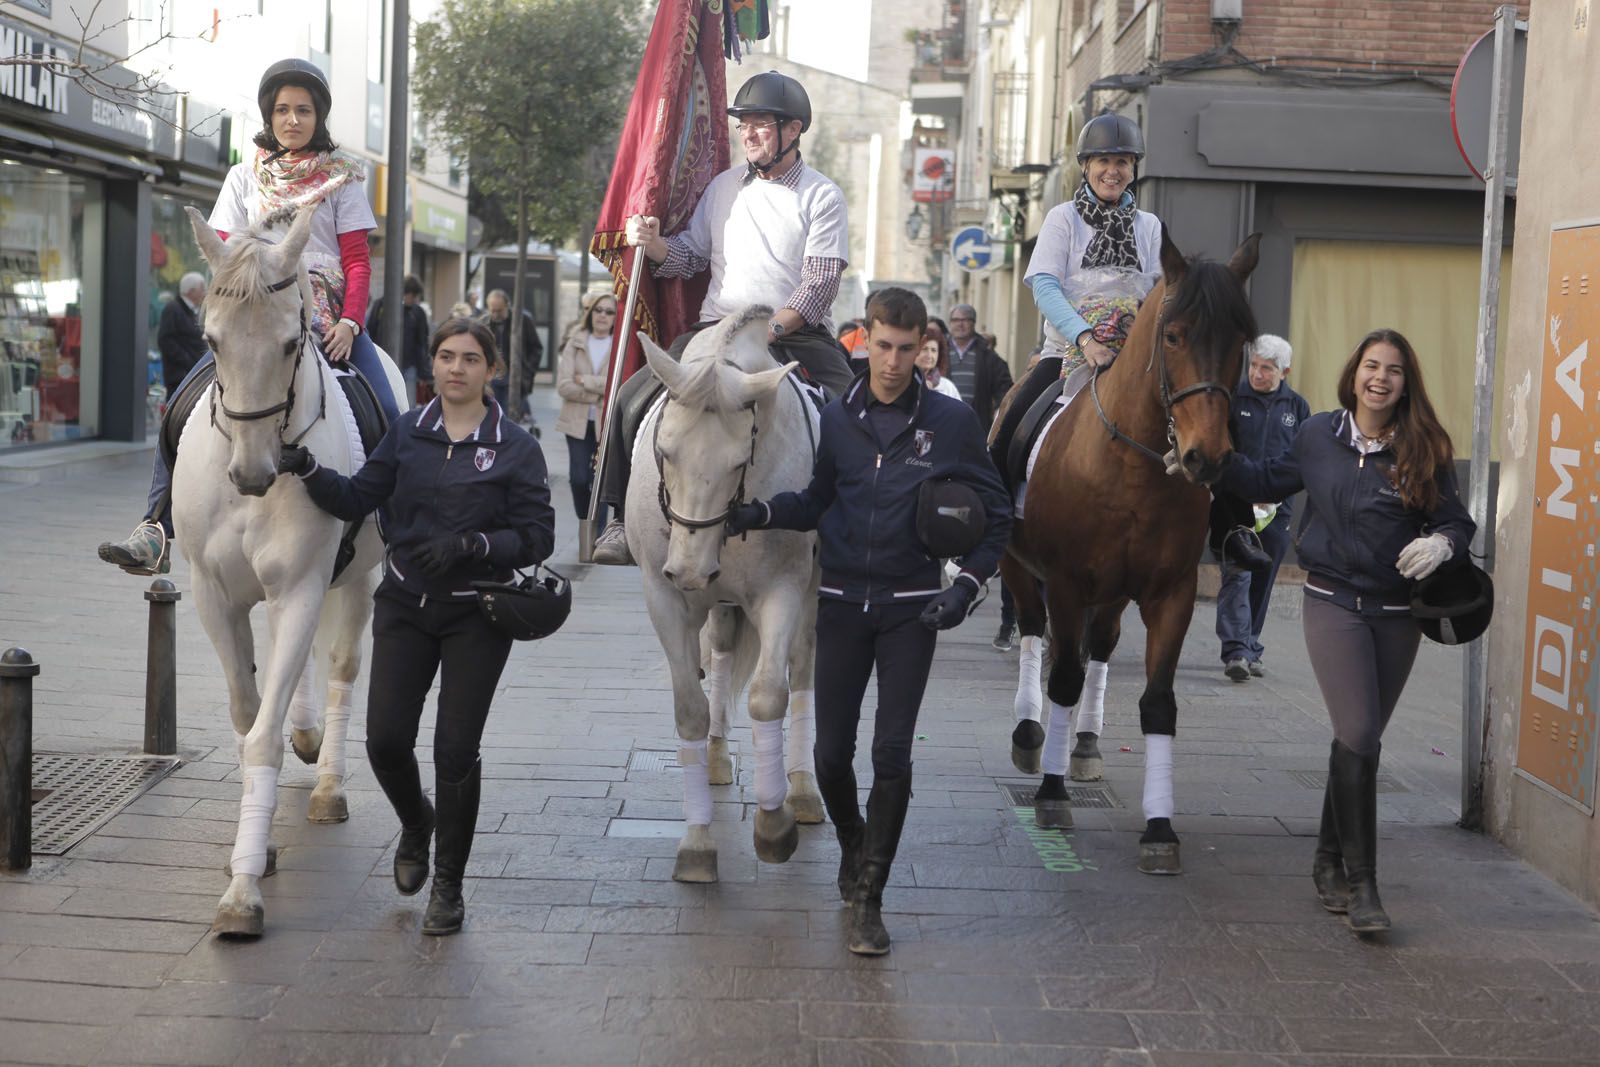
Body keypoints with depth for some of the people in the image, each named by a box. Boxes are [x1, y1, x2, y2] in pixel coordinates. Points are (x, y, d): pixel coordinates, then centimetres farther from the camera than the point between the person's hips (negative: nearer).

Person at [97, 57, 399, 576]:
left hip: (328, 315, -1)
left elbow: (357, 261, 3)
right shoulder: (245, 178, 14)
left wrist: (350, 323, -13)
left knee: (388, 417, -20)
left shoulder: (340, 179, 9)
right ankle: (155, 531, -18)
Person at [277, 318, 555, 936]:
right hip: (405, 605, 3)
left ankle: (448, 885, 16)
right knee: (385, 739, -3)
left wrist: (473, 544, -22)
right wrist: (308, 472, -13)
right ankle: (415, 824, 32)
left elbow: (538, 537, -7)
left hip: (476, 614, -3)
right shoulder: (407, 432, 5)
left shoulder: (515, 448, -5)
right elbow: (357, 500, 4)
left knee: (455, 750, -2)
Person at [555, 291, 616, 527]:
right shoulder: (576, 342, 4)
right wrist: (599, 394, -10)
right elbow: (563, 386, -3)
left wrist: (585, 380, -12)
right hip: (578, 421, 2)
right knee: (579, 478, -2)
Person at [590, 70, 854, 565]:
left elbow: (820, 283, -8)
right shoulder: (724, 186, 14)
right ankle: (624, 521, -7)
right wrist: (654, 244, -7)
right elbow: (691, 256, 16)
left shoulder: (822, 196, 1)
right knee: (632, 398, -15)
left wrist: (771, 330, -22)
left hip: (795, 336, -3)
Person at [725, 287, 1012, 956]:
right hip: (841, 602, 2)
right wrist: (755, 514, -4)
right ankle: (853, 843, 35)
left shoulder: (951, 422, -3)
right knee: (831, 754, 5)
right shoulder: (837, 419, 4)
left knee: (892, 755, -7)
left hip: (910, 610, -2)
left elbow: (996, 516, 4)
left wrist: (967, 587, -8)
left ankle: (869, 899, 2)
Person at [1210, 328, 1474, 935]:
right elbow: (1269, 483, 15)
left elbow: (1458, 522, -1)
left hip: (1399, 612, 1)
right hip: (1335, 604, -1)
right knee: (1360, 737, -12)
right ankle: (1361, 881, -5)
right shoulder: (1318, 436, 1)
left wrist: (1443, 544, -23)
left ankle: (1329, 860, 30)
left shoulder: (1425, 451, -2)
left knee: (1358, 740, 12)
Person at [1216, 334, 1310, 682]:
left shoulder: (1297, 406, 7)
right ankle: (1236, 651, -20)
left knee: (1262, 581, 10)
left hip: (1276, 508, 3)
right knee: (1237, 574, -14)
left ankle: (1250, 649, 21)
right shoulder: (1232, 398, -1)